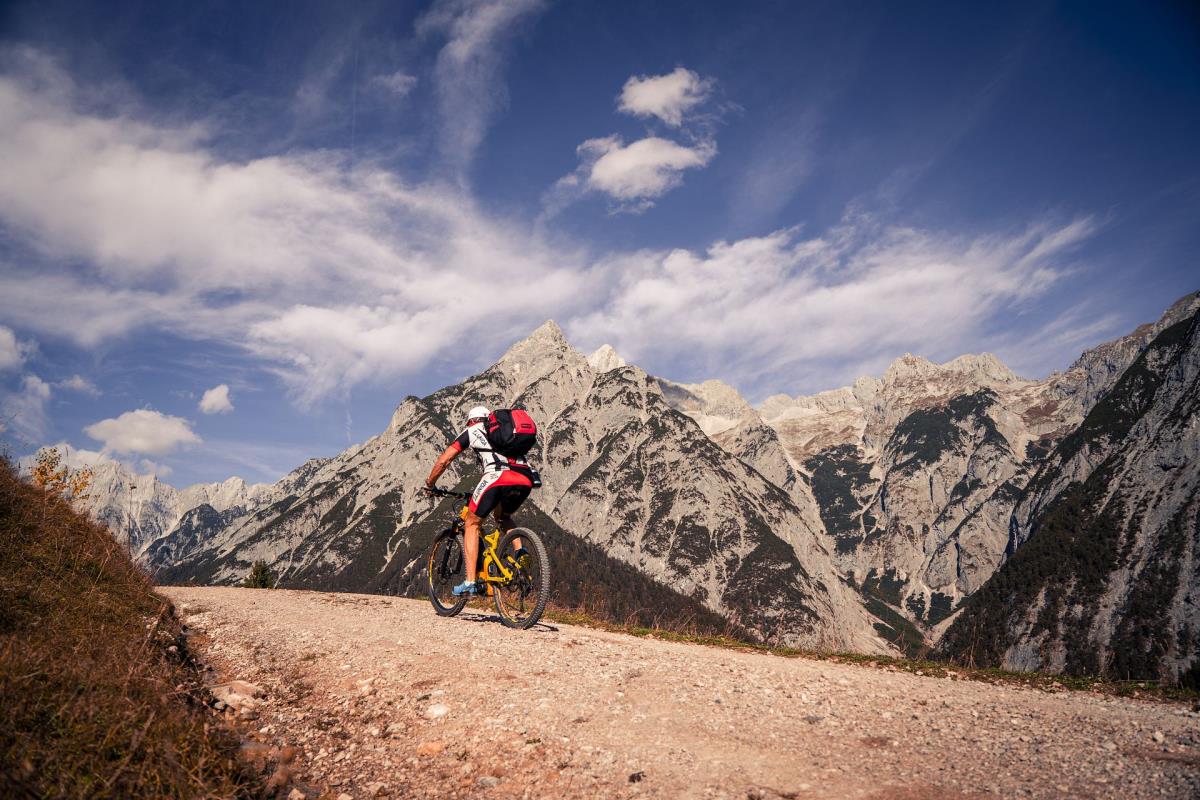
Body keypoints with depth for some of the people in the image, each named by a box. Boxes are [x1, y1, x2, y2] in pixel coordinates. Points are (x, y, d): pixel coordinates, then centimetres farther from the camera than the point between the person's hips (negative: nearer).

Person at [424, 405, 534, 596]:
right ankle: (520, 551, 9)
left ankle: (470, 582, 7)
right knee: (503, 516, 33)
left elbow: (443, 460, 19)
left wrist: (429, 484, 36)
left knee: (472, 524, 14)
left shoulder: (472, 431, 22)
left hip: (498, 476, -5)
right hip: (526, 480, 5)